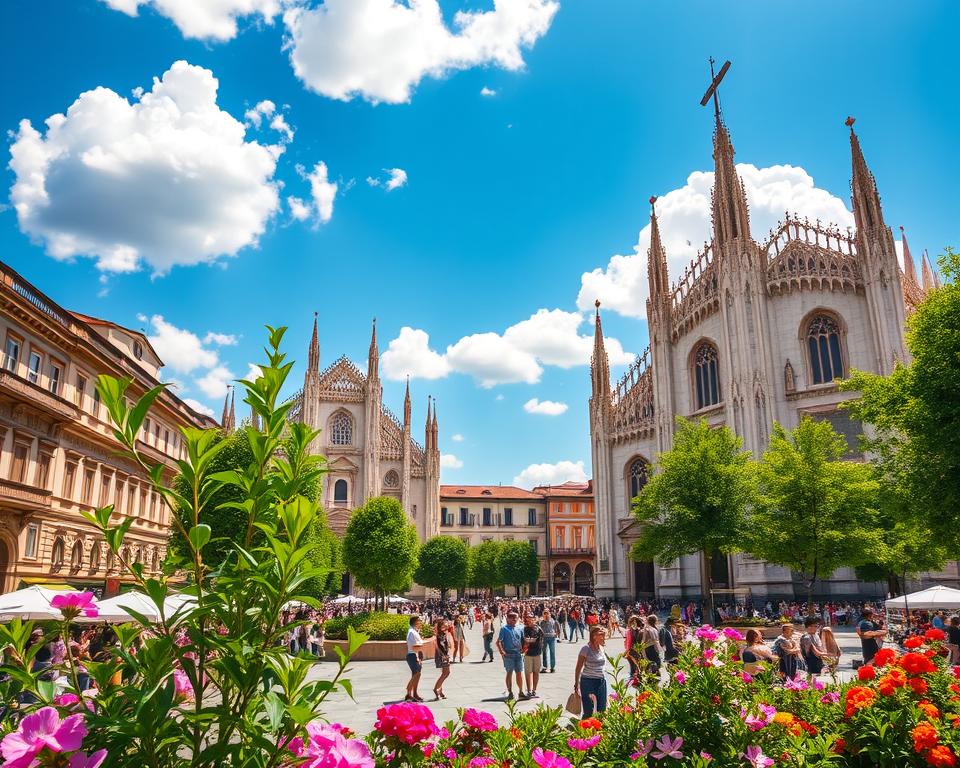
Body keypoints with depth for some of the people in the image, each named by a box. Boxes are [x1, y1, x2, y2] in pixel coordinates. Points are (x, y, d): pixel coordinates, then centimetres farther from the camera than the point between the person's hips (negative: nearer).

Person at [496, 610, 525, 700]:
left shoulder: (519, 629, 9)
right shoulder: (504, 628, -6)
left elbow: (523, 641, 18)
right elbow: (498, 642, -9)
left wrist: (522, 649, 4)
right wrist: (502, 652, -15)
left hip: (518, 654, 5)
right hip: (508, 654, -5)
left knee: (519, 673, 10)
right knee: (509, 673, 2)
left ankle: (521, 691, 21)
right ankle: (510, 693, 10)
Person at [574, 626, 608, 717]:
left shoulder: (601, 648, 7)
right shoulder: (586, 649, -11)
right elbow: (578, 668, -5)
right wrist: (576, 684, -3)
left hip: (601, 681, 6)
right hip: (588, 681, -6)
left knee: (602, 710, 7)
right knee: (588, 712, -4)